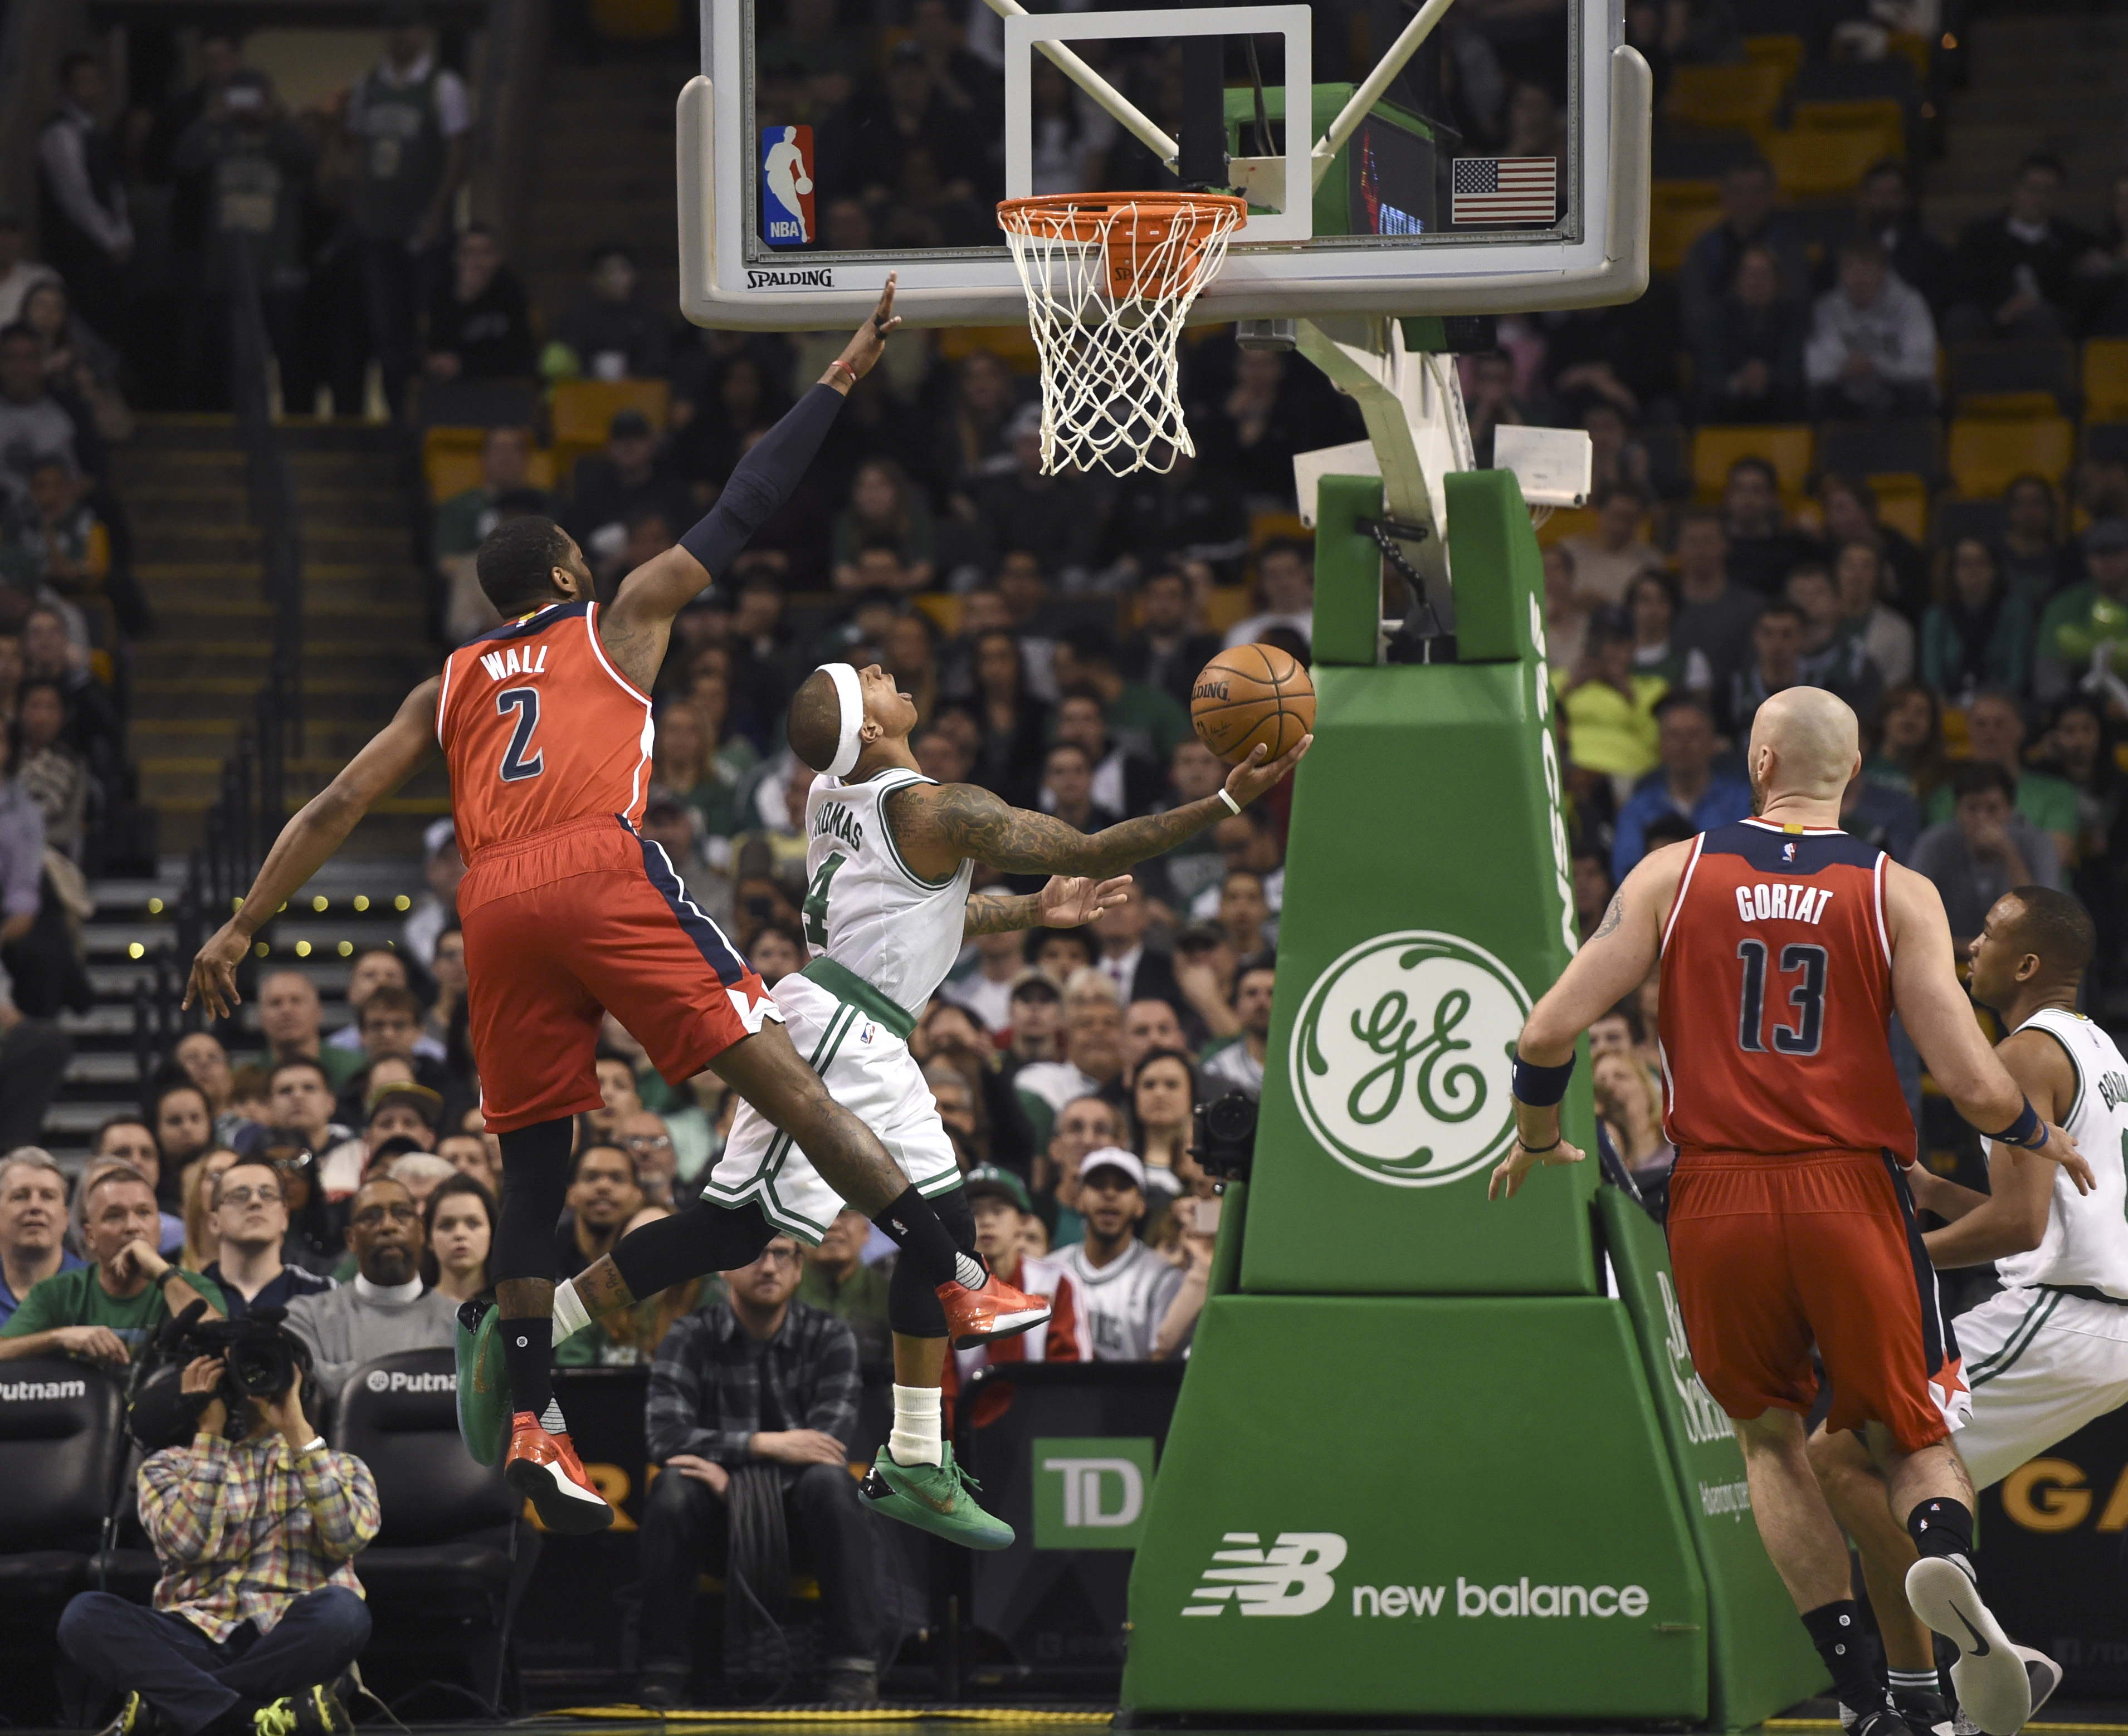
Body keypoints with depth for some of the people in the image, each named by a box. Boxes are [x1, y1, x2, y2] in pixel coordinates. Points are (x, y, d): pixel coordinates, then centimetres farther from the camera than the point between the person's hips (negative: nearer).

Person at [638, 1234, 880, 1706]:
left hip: (800, 1517, 0)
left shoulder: (829, 1338, 0)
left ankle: (851, 1667, -33)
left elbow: (831, 1437, -15)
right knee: (674, 1486, -31)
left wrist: (725, 1467, -23)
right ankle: (662, 1667, -26)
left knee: (829, 1481, -32)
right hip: (719, 1525, 0)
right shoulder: (691, 1339, -1)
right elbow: (664, 1436, -16)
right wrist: (762, 1445, -27)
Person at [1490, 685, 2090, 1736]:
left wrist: (1536, 1140, 18)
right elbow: (1973, 1087, -8)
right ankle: (1948, 1563, -21)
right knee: (1915, 1440, 16)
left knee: (1770, 1439, 22)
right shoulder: (1898, 895, 0)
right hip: (1849, 1199, -1)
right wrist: (2043, 1140, 14)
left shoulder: (1675, 873, 4)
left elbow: (1548, 1035, -2)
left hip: (1716, 1205, 1)